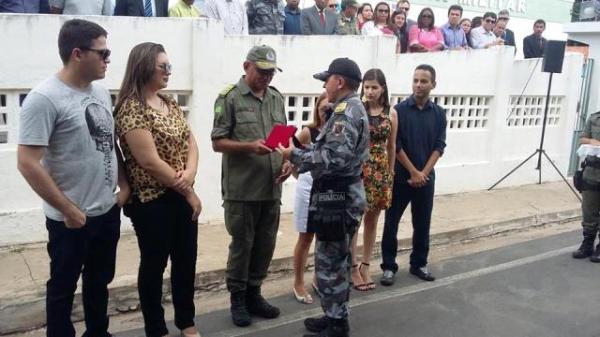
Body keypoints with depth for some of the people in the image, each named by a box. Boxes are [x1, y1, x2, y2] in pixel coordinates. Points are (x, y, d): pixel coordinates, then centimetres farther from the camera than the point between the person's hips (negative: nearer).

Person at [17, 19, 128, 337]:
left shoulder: (101, 92, 5)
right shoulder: (44, 98, -17)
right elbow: (27, 163, -20)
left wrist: (124, 185, 7)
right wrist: (68, 209, -17)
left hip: (108, 211, 7)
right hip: (71, 219, -7)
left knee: (99, 283, 22)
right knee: (63, 289, 12)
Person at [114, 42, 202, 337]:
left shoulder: (170, 104, 9)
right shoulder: (131, 109, -15)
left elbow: (190, 141, 9)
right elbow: (150, 161, -20)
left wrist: (190, 173, -13)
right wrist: (188, 192, -13)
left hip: (182, 197, 7)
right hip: (152, 201, -7)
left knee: (186, 260, 15)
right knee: (154, 264, 8)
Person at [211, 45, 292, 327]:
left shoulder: (276, 98, 12)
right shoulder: (229, 97, -6)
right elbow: (218, 142, -8)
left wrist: (287, 162, 0)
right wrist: (250, 147, -22)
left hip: (272, 189, 5)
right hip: (242, 189, -5)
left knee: (265, 245, 13)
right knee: (241, 245, 6)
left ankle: (253, 293, 30)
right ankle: (237, 299, 22)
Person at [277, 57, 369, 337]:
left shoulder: (346, 111, -18)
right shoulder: (352, 109, 15)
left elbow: (333, 159, -27)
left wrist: (294, 155, -17)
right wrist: (301, 150, 6)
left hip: (337, 199, -11)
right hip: (343, 196, 11)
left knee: (329, 264, 0)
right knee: (336, 261, 18)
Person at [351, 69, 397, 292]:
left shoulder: (391, 114, 4)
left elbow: (391, 146, 12)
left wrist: (391, 172, 13)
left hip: (380, 171, 4)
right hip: (357, 169, -4)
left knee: (372, 220, 12)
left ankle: (365, 266, 25)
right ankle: (354, 268, 15)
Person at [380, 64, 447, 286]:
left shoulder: (439, 113, 3)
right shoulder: (399, 110, -6)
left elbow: (439, 147, 0)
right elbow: (395, 146, -9)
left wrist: (423, 173, -10)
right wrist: (413, 172, -11)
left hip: (426, 178, 3)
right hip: (400, 177, -3)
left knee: (422, 224, 11)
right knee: (391, 223, 2)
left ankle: (419, 264, 26)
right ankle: (389, 266, 13)